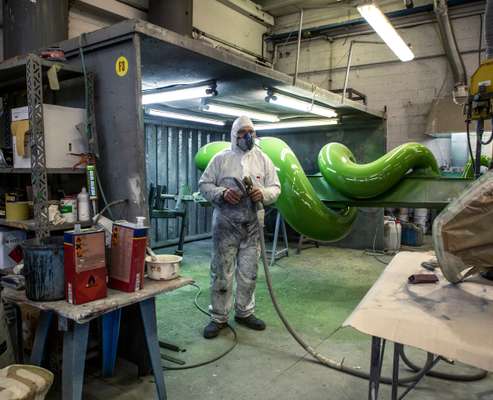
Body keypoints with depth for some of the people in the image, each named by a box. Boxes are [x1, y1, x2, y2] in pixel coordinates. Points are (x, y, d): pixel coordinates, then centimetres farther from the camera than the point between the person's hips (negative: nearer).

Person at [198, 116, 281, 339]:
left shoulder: (263, 159, 8)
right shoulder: (221, 158, 1)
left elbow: (275, 188, 7)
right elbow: (204, 184, 1)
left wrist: (263, 193, -15)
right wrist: (222, 193, -17)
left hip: (252, 225, 3)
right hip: (225, 224, -3)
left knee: (249, 273, 12)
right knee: (221, 273, 3)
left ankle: (244, 313, 29)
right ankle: (218, 318, 17)